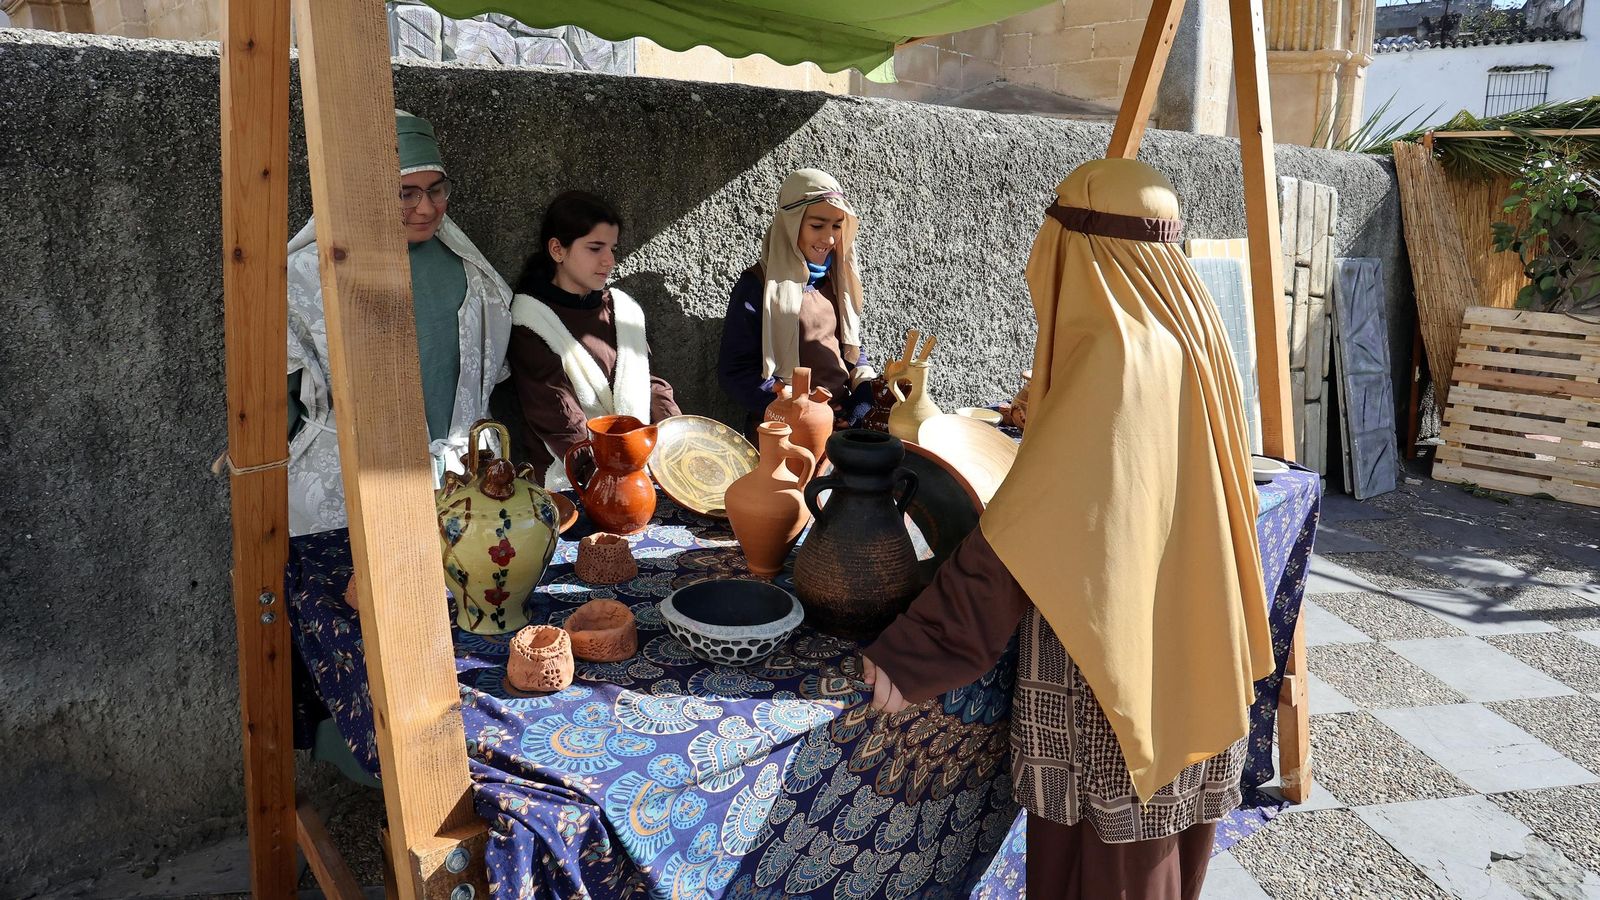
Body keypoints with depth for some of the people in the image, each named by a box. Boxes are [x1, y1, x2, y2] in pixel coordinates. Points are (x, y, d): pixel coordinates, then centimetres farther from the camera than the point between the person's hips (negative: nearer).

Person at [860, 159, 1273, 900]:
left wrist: (914, 653, -24)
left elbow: (1022, 531, -27)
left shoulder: (1114, 355, -24)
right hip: (1183, 643, 9)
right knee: (1161, 833, 24)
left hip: (1111, 649, -9)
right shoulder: (1187, 333, 4)